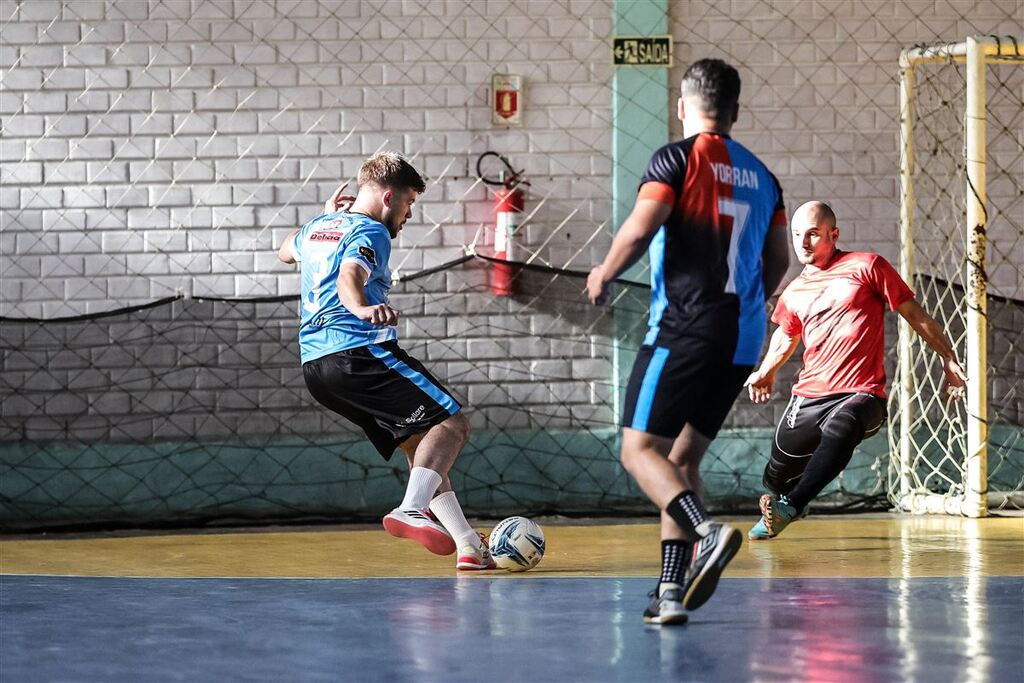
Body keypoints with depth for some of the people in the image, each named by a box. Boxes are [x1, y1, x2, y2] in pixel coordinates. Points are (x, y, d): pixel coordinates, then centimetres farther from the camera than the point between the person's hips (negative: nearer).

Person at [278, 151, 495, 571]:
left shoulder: (317, 227, 23)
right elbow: (350, 277, -25)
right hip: (360, 354, -9)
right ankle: (411, 510, -35)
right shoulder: (369, 232, -3)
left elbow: (286, 251, 47)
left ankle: (469, 544, 6)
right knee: (451, 423, -11)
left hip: (315, 367, 9)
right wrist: (362, 308, -45)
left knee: (418, 442, 14)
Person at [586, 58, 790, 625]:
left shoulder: (677, 159, -4)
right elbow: (778, 260, 20)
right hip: (743, 336, 7)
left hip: (685, 328, -7)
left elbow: (638, 231, -15)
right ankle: (673, 590, 4)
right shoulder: (759, 174, 16)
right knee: (682, 456, 13)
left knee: (639, 449, -4)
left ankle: (707, 532, -27)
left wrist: (604, 275, 2)